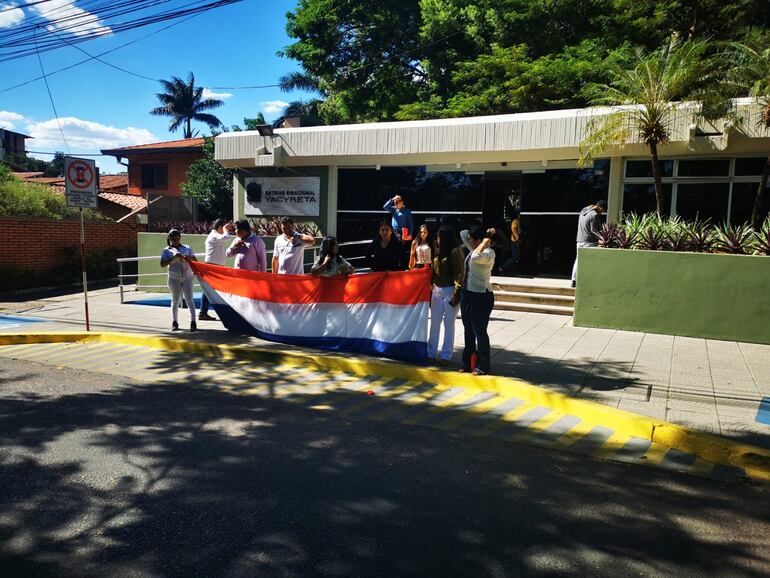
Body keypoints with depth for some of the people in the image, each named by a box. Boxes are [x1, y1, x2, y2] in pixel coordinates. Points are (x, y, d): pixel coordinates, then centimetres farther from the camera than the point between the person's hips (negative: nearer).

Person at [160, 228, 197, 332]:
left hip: (187, 277, 0)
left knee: (189, 299, -5)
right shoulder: (167, 251, 5)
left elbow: (195, 261, 9)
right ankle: (174, 322, 18)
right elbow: (162, 264, -5)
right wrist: (173, 257, -16)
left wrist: (189, 258, -12)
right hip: (174, 278, 0)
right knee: (175, 300, 7)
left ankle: (193, 322, -9)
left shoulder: (187, 248, 9)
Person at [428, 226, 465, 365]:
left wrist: (457, 294, -18)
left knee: (449, 323, 1)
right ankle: (431, 352, 20)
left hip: (450, 291, -7)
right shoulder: (439, 251, 10)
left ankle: (446, 355, 8)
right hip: (437, 290, 7)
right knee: (435, 322, 11)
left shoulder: (455, 251, -11)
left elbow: (460, 274, -14)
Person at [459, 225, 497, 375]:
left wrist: (485, 241, -19)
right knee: (468, 330, 14)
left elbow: (476, 258, -34)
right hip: (467, 294, 9)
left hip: (481, 296, -9)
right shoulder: (474, 249, 11)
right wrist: (484, 232, 11)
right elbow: (463, 234, 20)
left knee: (479, 331, -2)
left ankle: (482, 366, 8)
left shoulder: (489, 253, -14)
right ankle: (467, 363, 23)